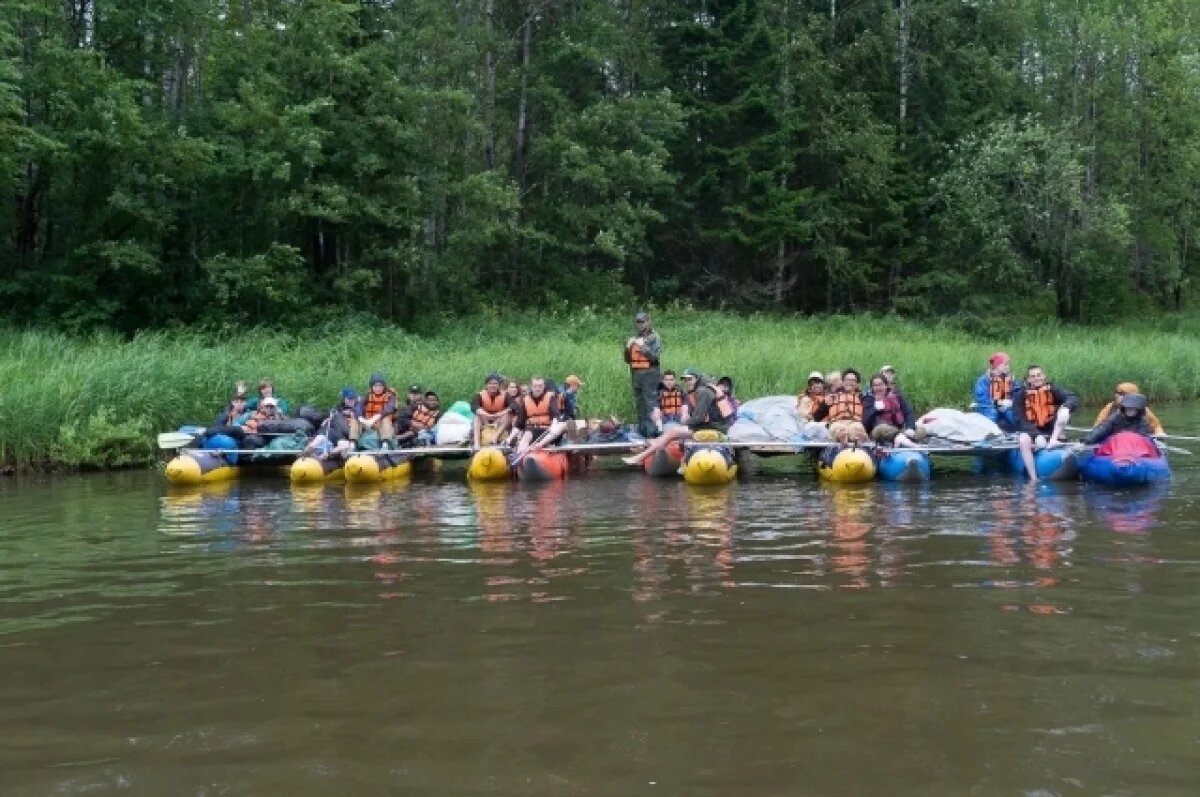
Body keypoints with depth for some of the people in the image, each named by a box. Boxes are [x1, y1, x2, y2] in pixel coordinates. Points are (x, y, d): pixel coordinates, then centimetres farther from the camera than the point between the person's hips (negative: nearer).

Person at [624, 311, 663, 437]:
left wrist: (643, 346, -17)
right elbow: (628, 360, 18)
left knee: (650, 404, -13)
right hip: (636, 374, 6)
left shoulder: (655, 337, 1)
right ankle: (641, 430, 13)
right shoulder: (634, 339, 18)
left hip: (649, 374, -6)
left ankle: (651, 430, -15)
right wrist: (628, 348, 0)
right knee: (638, 404, 8)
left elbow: (655, 356, -12)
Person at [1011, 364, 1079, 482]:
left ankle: (1053, 441, -31)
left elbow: (1073, 398, -15)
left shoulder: (1052, 389, -3)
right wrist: (1037, 435, -28)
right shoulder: (1020, 395, -8)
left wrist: (1066, 406, -39)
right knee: (1023, 440, -35)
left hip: (1051, 429, 2)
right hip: (1031, 430, -2)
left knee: (1064, 411, -21)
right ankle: (1033, 479, -32)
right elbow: (1021, 421, -14)